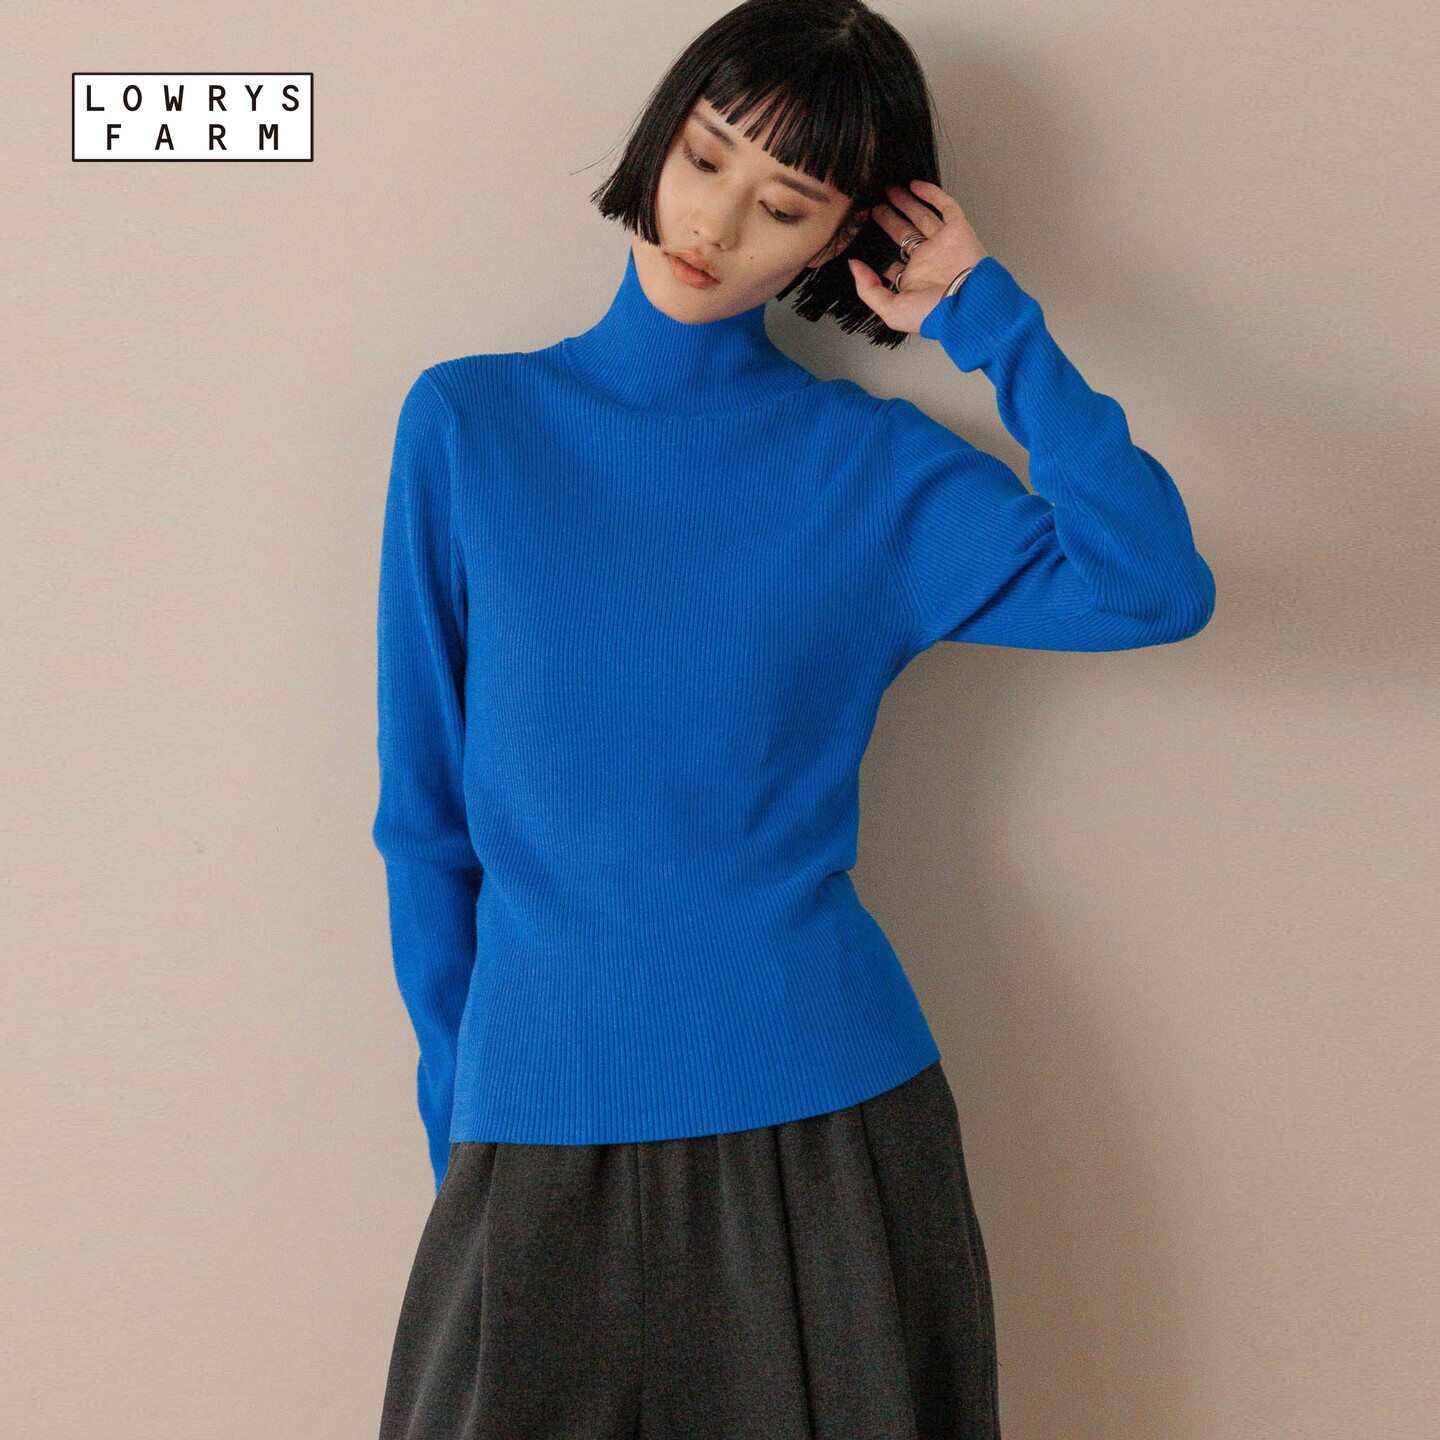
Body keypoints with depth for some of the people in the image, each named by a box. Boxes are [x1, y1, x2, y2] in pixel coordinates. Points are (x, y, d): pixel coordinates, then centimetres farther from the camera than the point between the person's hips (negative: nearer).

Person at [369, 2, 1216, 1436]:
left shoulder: (872, 465, 0)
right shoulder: (467, 421, 1)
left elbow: (1153, 587, -17)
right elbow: (425, 810, 4)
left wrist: (989, 319, -10)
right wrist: (455, 1099, 4)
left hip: (828, 1117, 0)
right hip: (540, 1129, 0)